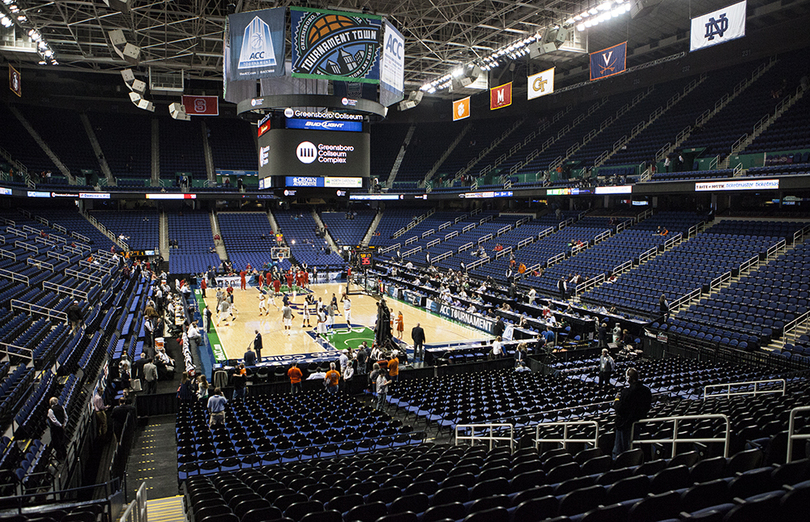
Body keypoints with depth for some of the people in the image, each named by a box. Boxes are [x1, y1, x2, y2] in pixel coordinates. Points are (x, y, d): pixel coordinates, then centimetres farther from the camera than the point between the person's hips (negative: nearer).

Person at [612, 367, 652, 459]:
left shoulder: (626, 391, -24)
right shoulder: (646, 390, -5)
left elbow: (620, 409, -21)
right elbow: (648, 407, 6)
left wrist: (617, 399, -5)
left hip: (625, 423, -6)